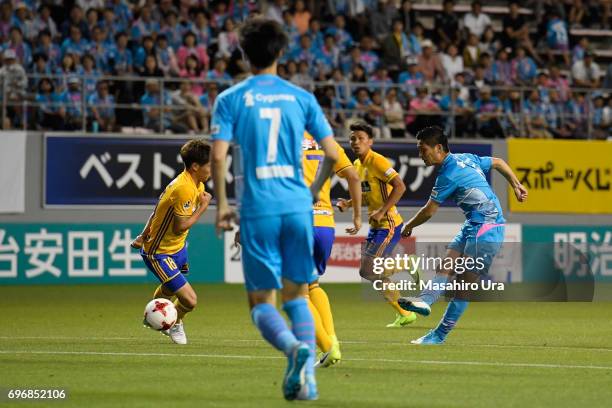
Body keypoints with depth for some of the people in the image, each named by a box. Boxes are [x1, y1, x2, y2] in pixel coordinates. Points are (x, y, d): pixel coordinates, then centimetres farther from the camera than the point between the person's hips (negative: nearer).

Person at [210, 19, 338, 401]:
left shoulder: (230, 99, 1)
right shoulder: (301, 97, 8)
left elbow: (218, 156, -8)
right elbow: (333, 155, 5)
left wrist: (222, 204, 3)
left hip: (258, 210, -2)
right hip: (298, 208, 2)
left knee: (262, 302, 4)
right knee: (296, 296, 14)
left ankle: (296, 347, -25)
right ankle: (307, 372, -1)